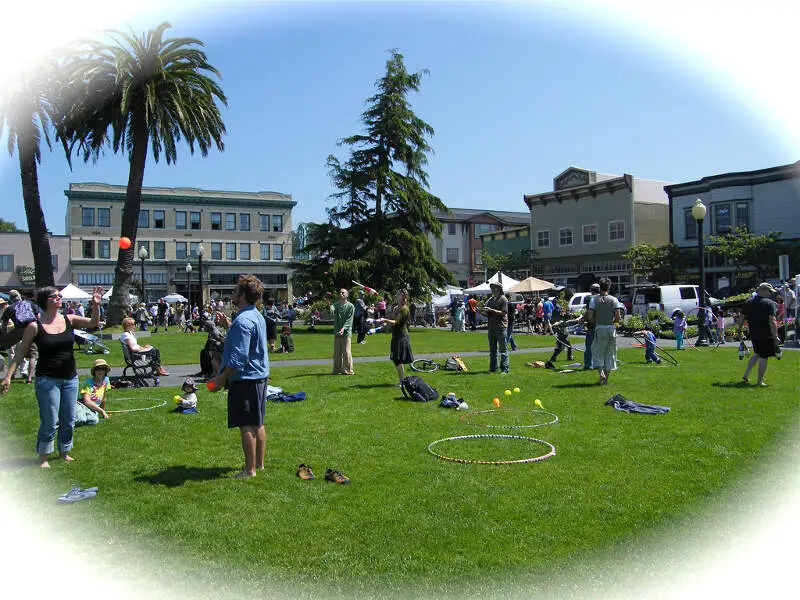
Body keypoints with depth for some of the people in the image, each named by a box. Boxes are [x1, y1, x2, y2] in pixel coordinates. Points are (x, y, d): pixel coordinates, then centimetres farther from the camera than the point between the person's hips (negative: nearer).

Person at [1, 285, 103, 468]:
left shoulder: (69, 320, 2)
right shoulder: (35, 326, -7)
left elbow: (93, 323, -3)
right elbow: (21, 352, -2)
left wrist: (96, 305, -20)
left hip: (70, 379, 4)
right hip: (47, 379, -4)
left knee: (68, 420, 12)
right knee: (50, 421, -1)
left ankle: (64, 451, 29)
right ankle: (43, 457, 16)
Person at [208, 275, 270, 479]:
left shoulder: (242, 321, -20)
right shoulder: (257, 316, 11)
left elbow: (238, 358, -24)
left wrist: (221, 379, -17)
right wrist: (228, 325, 18)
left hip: (245, 379, -10)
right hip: (259, 376, 10)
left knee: (246, 426, -2)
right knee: (257, 423, 16)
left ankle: (249, 470, 5)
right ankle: (259, 463, 27)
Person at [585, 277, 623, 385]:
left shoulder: (594, 299, -3)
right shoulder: (614, 300, -2)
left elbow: (589, 317, -8)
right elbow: (618, 317, -7)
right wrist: (612, 322, 13)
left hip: (599, 328, -1)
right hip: (611, 328, 1)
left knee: (597, 352, 9)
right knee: (610, 353, 11)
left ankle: (601, 373, -10)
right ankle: (606, 378, 13)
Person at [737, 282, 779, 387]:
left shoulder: (748, 302, 6)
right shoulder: (770, 303, -12)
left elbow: (741, 318, 9)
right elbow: (772, 321, -20)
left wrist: (740, 331, 18)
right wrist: (775, 336, -18)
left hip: (753, 334, 6)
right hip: (766, 335, -6)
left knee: (757, 354, 24)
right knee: (763, 357, 4)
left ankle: (745, 375, 21)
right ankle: (759, 381, 11)